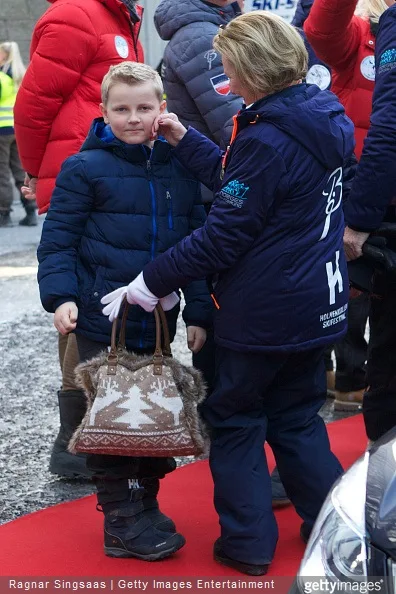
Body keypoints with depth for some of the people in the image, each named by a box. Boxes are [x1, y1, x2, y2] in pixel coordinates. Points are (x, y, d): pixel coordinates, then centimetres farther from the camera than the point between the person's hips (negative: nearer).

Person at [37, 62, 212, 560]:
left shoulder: (181, 168, 7)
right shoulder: (85, 168, -5)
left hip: (159, 320, 5)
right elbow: (58, 240, -5)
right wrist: (61, 295, -18)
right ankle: (122, 518, 10)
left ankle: (145, 504, 27)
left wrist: (198, 312, 4)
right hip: (101, 319, -4)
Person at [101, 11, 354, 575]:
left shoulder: (266, 138, -23)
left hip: (263, 312, -8)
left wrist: (151, 281, -14)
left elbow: (223, 236, -21)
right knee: (297, 416, 21)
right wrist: (185, 140, 13)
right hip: (319, 304, 8)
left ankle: (248, 543, 15)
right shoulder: (324, 120, 4)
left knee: (234, 419, 10)